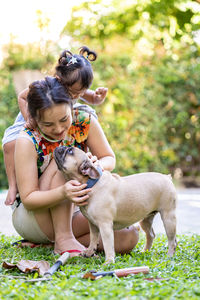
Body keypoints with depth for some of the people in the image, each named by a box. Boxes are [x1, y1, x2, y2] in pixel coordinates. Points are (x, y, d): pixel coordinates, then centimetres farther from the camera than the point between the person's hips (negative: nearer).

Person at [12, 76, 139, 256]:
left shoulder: (84, 121, -13)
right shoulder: (28, 141, -23)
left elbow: (110, 159, -4)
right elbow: (28, 199, -24)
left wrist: (98, 165, -30)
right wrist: (63, 193, -45)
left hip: (69, 215, 5)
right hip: (29, 217, -5)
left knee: (129, 237, -16)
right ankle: (62, 241, -26)